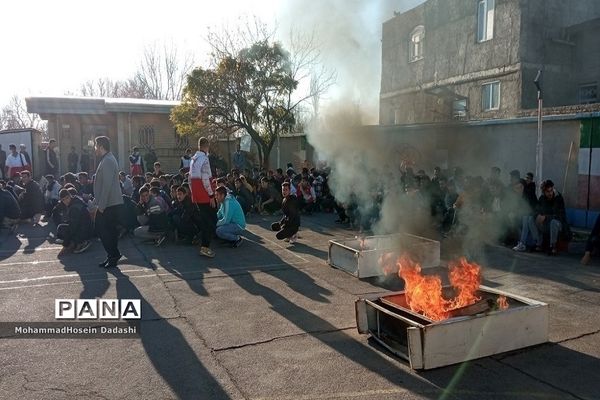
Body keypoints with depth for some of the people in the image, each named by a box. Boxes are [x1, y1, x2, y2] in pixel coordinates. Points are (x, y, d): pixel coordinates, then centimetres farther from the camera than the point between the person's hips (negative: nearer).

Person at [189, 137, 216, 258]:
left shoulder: (193, 158, 13)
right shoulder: (204, 158, -14)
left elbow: (190, 177, 16)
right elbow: (205, 179, -19)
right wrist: (211, 195, -16)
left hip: (196, 194, 9)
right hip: (205, 194, -9)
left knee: (204, 219, 18)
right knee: (211, 219, -3)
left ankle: (203, 245, 25)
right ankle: (205, 247, -5)